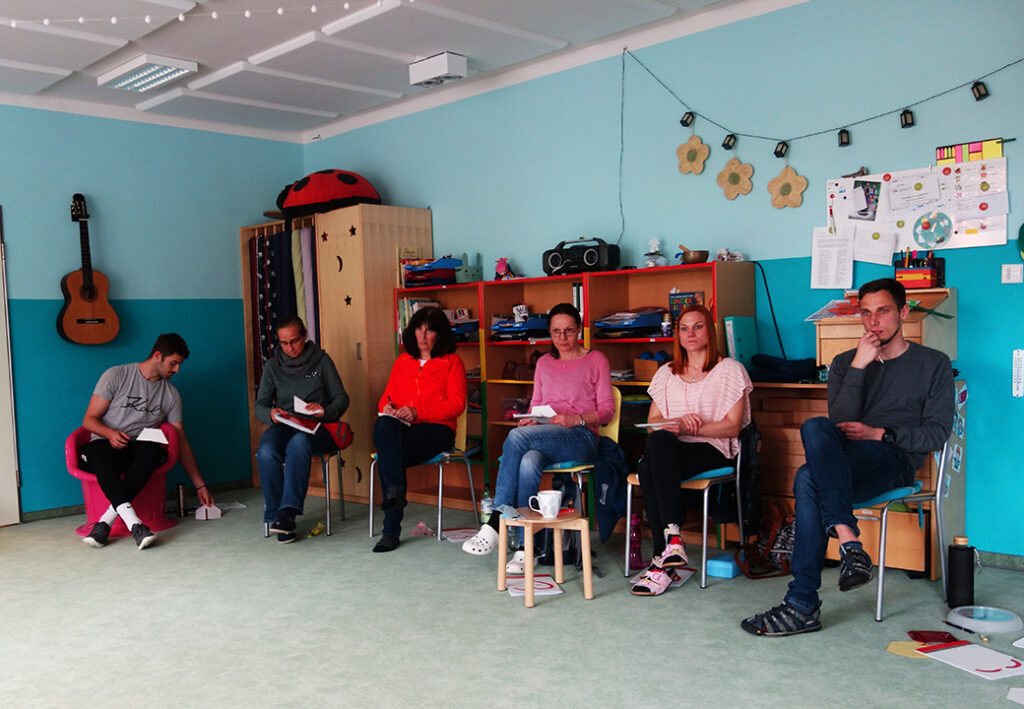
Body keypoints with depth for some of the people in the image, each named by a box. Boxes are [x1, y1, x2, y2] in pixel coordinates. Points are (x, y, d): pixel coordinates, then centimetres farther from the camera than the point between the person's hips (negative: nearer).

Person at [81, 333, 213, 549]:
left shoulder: (171, 394, 12)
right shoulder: (117, 376, 2)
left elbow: (181, 441, 14)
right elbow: (89, 420, 0)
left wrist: (200, 485, 11)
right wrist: (110, 433, -23)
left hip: (140, 452, 2)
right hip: (107, 445, -2)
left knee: (152, 449, -36)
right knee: (97, 450, -40)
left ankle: (105, 523, -38)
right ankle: (134, 525, -50)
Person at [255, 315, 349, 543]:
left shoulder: (321, 360, 9)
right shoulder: (272, 366, 14)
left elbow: (341, 398, 5)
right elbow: (260, 406, 11)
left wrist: (326, 411, -17)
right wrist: (271, 414, -14)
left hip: (316, 428, -2)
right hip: (283, 427, 2)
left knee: (298, 443, -38)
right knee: (266, 451, -33)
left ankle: (288, 511, -41)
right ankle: (276, 515, -25)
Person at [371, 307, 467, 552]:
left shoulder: (452, 362, 11)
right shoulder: (402, 362, 25)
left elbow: (456, 404, -1)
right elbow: (387, 396, 25)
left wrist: (417, 411, -14)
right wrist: (386, 407, -2)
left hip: (435, 429, -3)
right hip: (398, 429, 4)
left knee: (387, 454, -32)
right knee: (384, 425, -35)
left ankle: (391, 529, -31)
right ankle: (395, 490, -43)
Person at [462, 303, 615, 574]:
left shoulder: (596, 360, 10)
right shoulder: (544, 363, 24)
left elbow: (607, 409, 4)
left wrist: (575, 419, -15)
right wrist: (529, 419, -1)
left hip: (581, 438, -4)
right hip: (543, 438, 4)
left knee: (517, 436, -33)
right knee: (528, 462, -36)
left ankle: (495, 524, -31)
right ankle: (524, 547, -36)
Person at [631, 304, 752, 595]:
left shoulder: (729, 370, 8)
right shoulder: (666, 373, 22)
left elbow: (732, 427, 0)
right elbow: (653, 422, 16)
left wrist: (685, 427, -12)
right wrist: (678, 423, -7)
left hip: (712, 451, -4)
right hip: (670, 450, 4)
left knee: (658, 442, -36)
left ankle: (662, 560, -37)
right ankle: (671, 538, -34)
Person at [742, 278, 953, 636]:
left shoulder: (934, 364, 14)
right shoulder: (845, 363, 21)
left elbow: (937, 432, 4)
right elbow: (841, 421, 4)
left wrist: (880, 434, -10)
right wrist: (858, 367, -5)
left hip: (896, 459, -3)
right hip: (843, 459, 4)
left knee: (809, 479, -34)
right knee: (816, 428, -35)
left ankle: (802, 605, -34)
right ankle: (849, 540, -40)